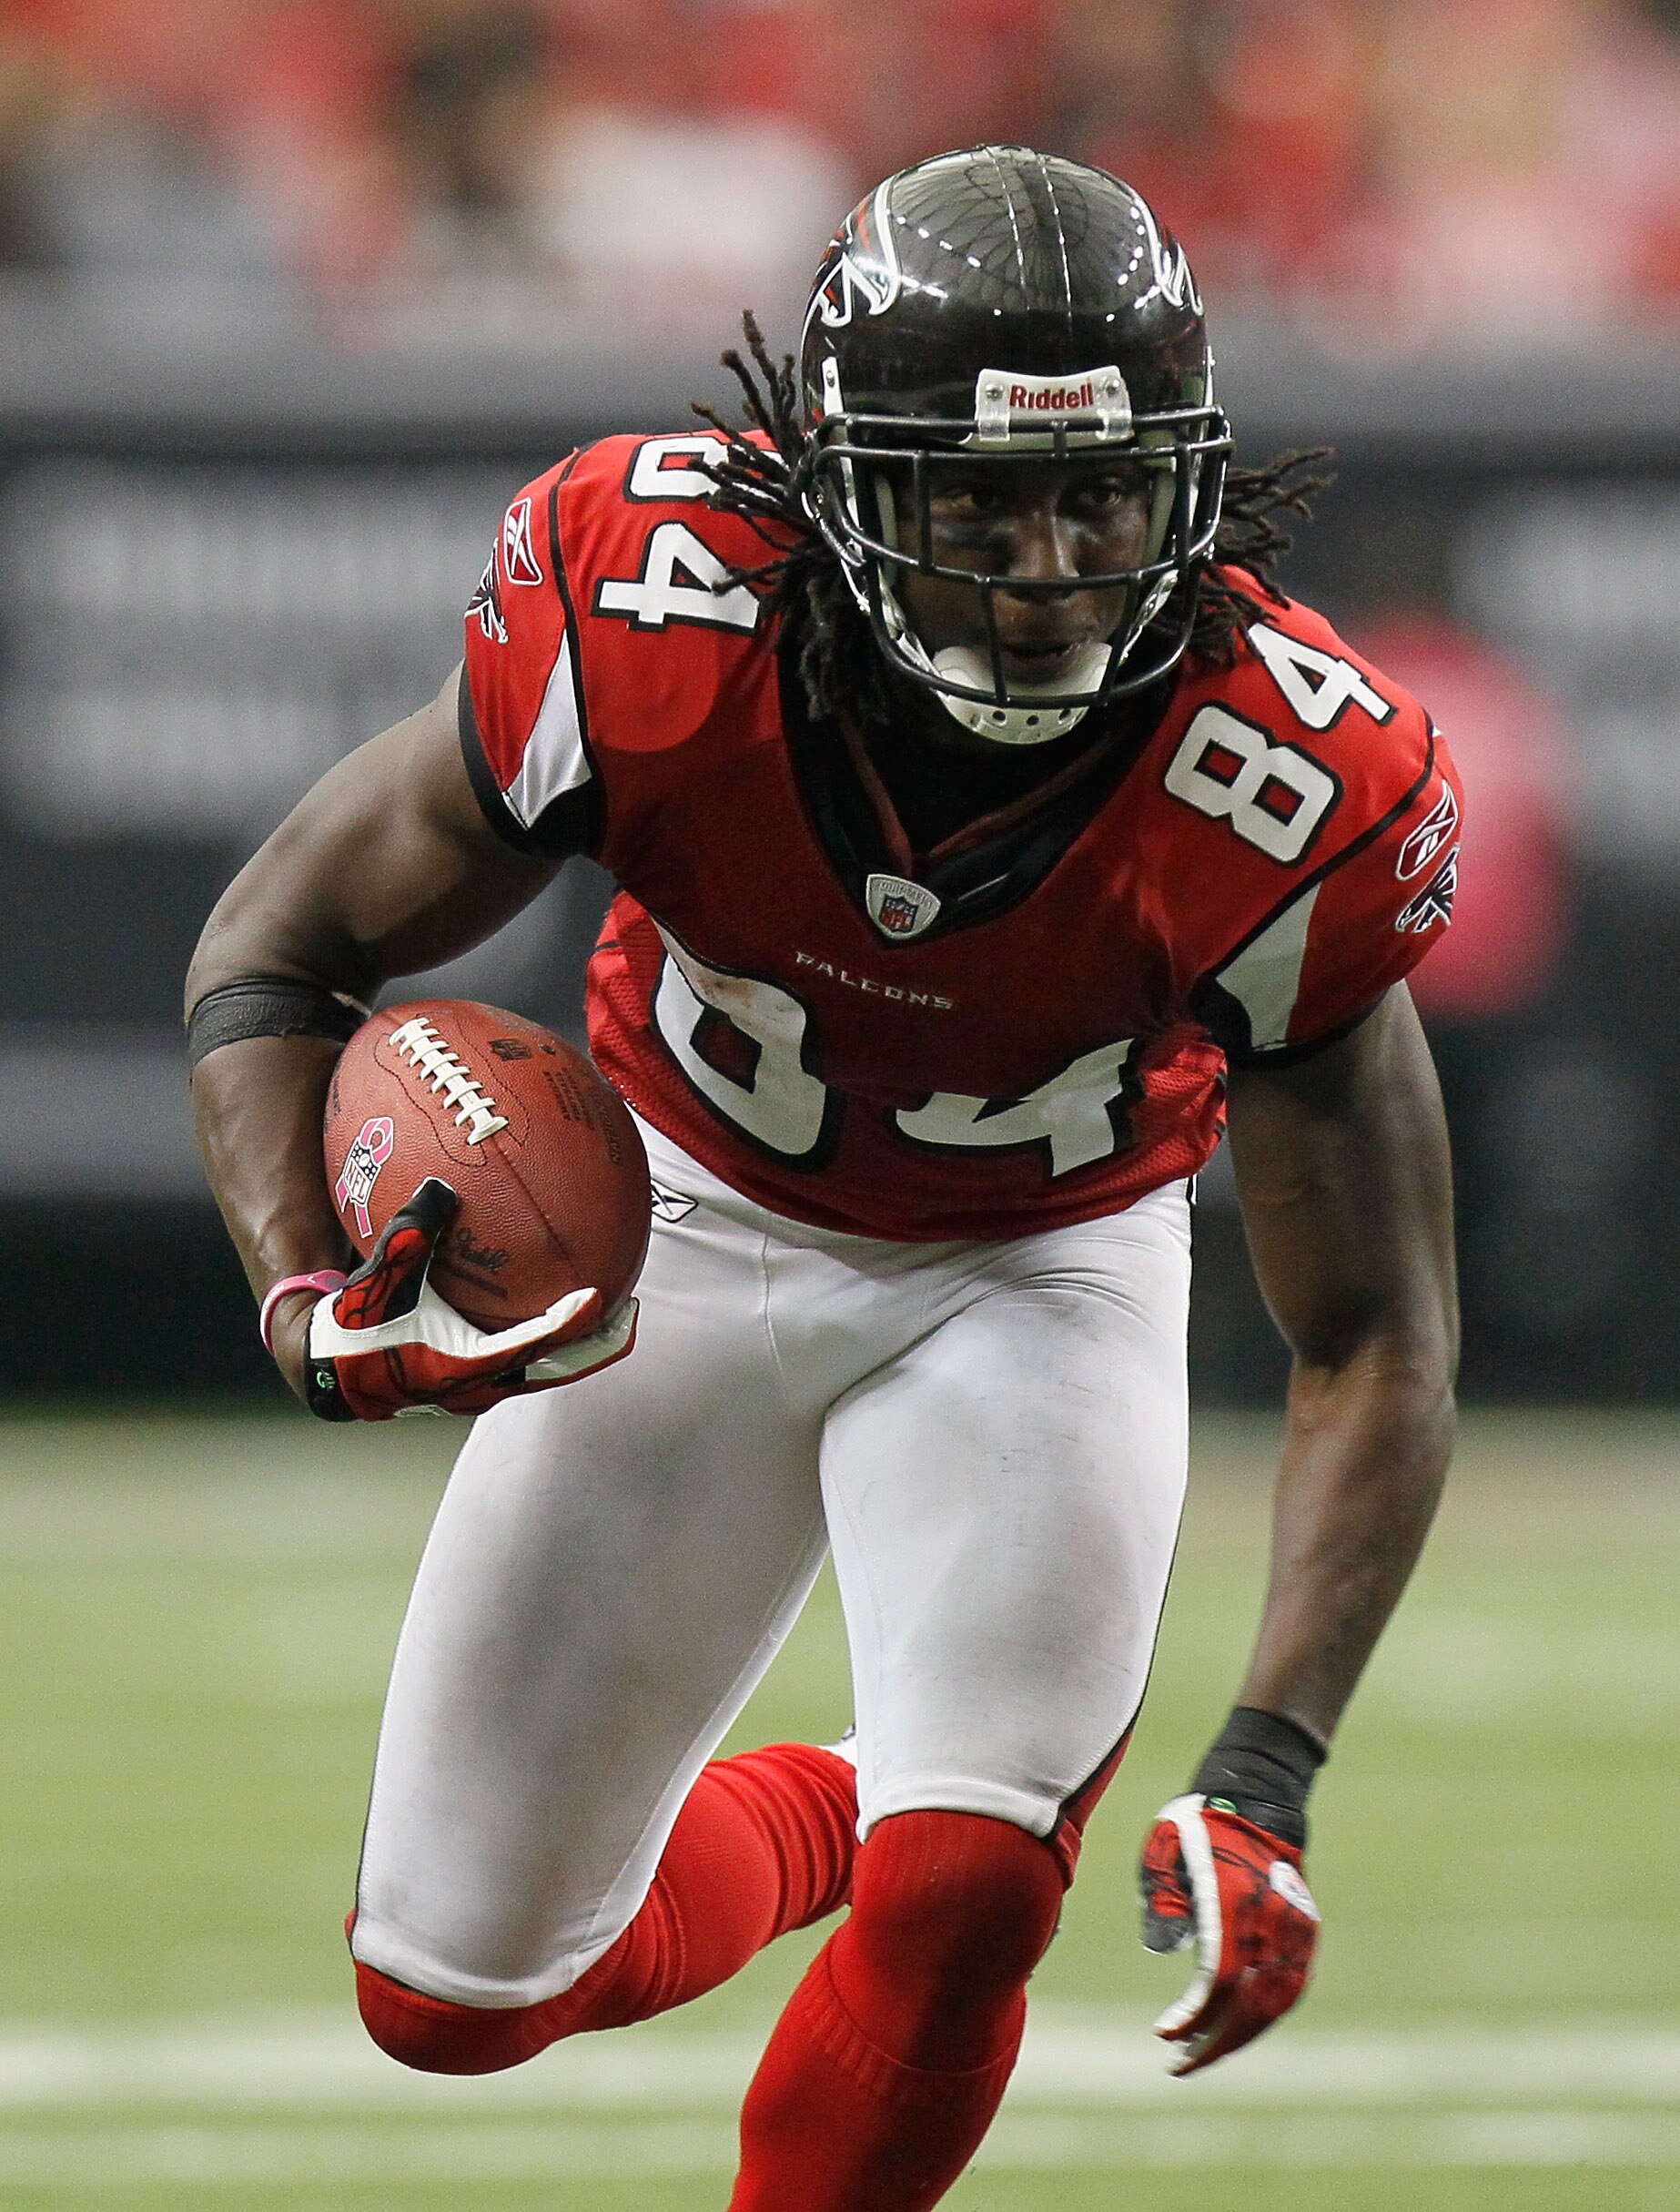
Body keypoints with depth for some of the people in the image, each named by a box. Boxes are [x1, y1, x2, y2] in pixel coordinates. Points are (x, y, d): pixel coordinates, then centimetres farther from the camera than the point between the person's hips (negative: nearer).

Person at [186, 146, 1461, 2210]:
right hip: (695, 1232, 2)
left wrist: (1263, 1779, -31)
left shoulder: (1286, 801, -31)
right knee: (453, 1994, 5)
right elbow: (274, 955, -15)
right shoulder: (651, 617, -31)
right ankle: (814, 1819, 37)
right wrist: (311, 1298, -33)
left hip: (1036, 1276, -1)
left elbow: (1373, 1341, -20)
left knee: (961, 1901, -23)